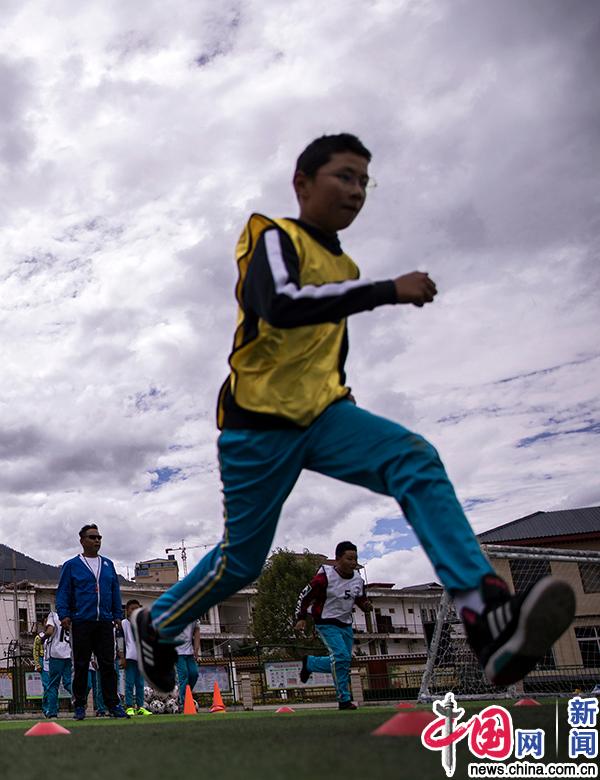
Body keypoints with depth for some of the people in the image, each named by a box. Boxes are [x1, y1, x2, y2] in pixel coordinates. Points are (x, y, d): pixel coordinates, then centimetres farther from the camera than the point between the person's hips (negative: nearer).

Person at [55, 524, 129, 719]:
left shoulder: (108, 565, 15)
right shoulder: (71, 565, 4)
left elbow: (115, 591, 16)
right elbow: (63, 592, 0)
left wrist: (117, 615, 9)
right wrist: (64, 615, -11)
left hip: (105, 622, 3)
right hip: (81, 623, -3)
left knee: (108, 665, 1)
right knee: (81, 666, 3)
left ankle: (113, 705, 3)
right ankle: (80, 706, 12)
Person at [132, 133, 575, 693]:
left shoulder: (344, 268, 15)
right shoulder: (275, 238, -7)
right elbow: (279, 306, -30)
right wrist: (390, 290, -31)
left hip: (321, 415, 6)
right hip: (258, 421, -6)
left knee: (415, 460, -21)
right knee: (241, 560, 2)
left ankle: (487, 619, -36)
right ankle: (155, 624, 32)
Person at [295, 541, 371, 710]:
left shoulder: (358, 580, 0)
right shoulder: (325, 576, -18)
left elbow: (361, 599, 16)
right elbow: (305, 596, -10)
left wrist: (366, 605, -6)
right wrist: (301, 618, -13)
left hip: (346, 625, 7)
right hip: (326, 624, -7)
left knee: (343, 662, 7)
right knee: (341, 657, -19)